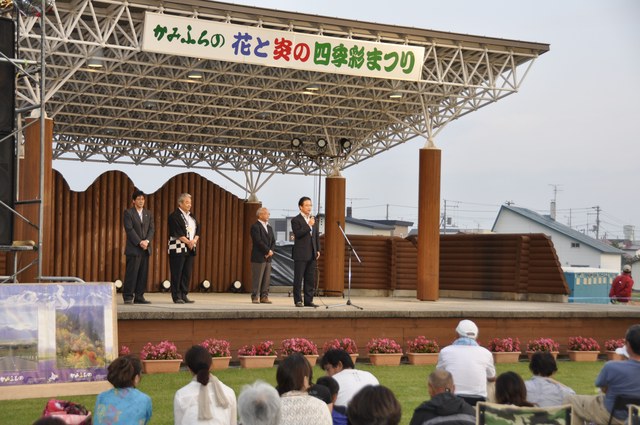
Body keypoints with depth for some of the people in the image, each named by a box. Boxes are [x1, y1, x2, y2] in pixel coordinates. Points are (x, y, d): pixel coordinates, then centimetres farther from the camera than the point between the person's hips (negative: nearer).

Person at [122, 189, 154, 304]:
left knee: (143, 274, 3)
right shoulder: (128, 213, 0)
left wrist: (147, 241, -10)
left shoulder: (148, 214, 16)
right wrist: (139, 242, -15)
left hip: (146, 248, 5)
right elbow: (129, 229, -9)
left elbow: (152, 229, 8)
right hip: (133, 248, -5)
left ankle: (139, 296, 7)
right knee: (132, 273, -7)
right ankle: (128, 297, -2)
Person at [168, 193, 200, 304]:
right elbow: (177, 233, -15)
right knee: (177, 273, -5)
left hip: (190, 249, 7)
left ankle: (184, 295, 12)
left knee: (187, 273, 6)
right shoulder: (174, 216, -7)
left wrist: (194, 240, -7)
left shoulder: (191, 216, 17)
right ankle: (177, 297, -1)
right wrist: (188, 242, -13)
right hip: (178, 248, -7)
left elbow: (198, 230, 12)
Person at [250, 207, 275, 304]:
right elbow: (258, 241, -16)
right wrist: (268, 251, -13)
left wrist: (271, 251, -4)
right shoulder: (255, 226, -7)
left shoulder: (269, 228, 19)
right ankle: (255, 297, -1)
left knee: (267, 279, 5)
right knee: (257, 278, -6)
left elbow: (273, 242, 15)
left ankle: (264, 297, 9)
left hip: (268, 257, 8)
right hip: (258, 257, -8)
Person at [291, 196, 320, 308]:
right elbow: (298, 234, -19)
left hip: (312, 254, 6)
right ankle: (298, 301, 4)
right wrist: (309, 225, -19)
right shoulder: (296, 220, -5)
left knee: (310, 279, 6)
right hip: (300, 255, -6)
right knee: (298, 279, 0)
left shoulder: (313, 219, 14)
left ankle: (308, 300, 11)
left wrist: (318, 250, 10)